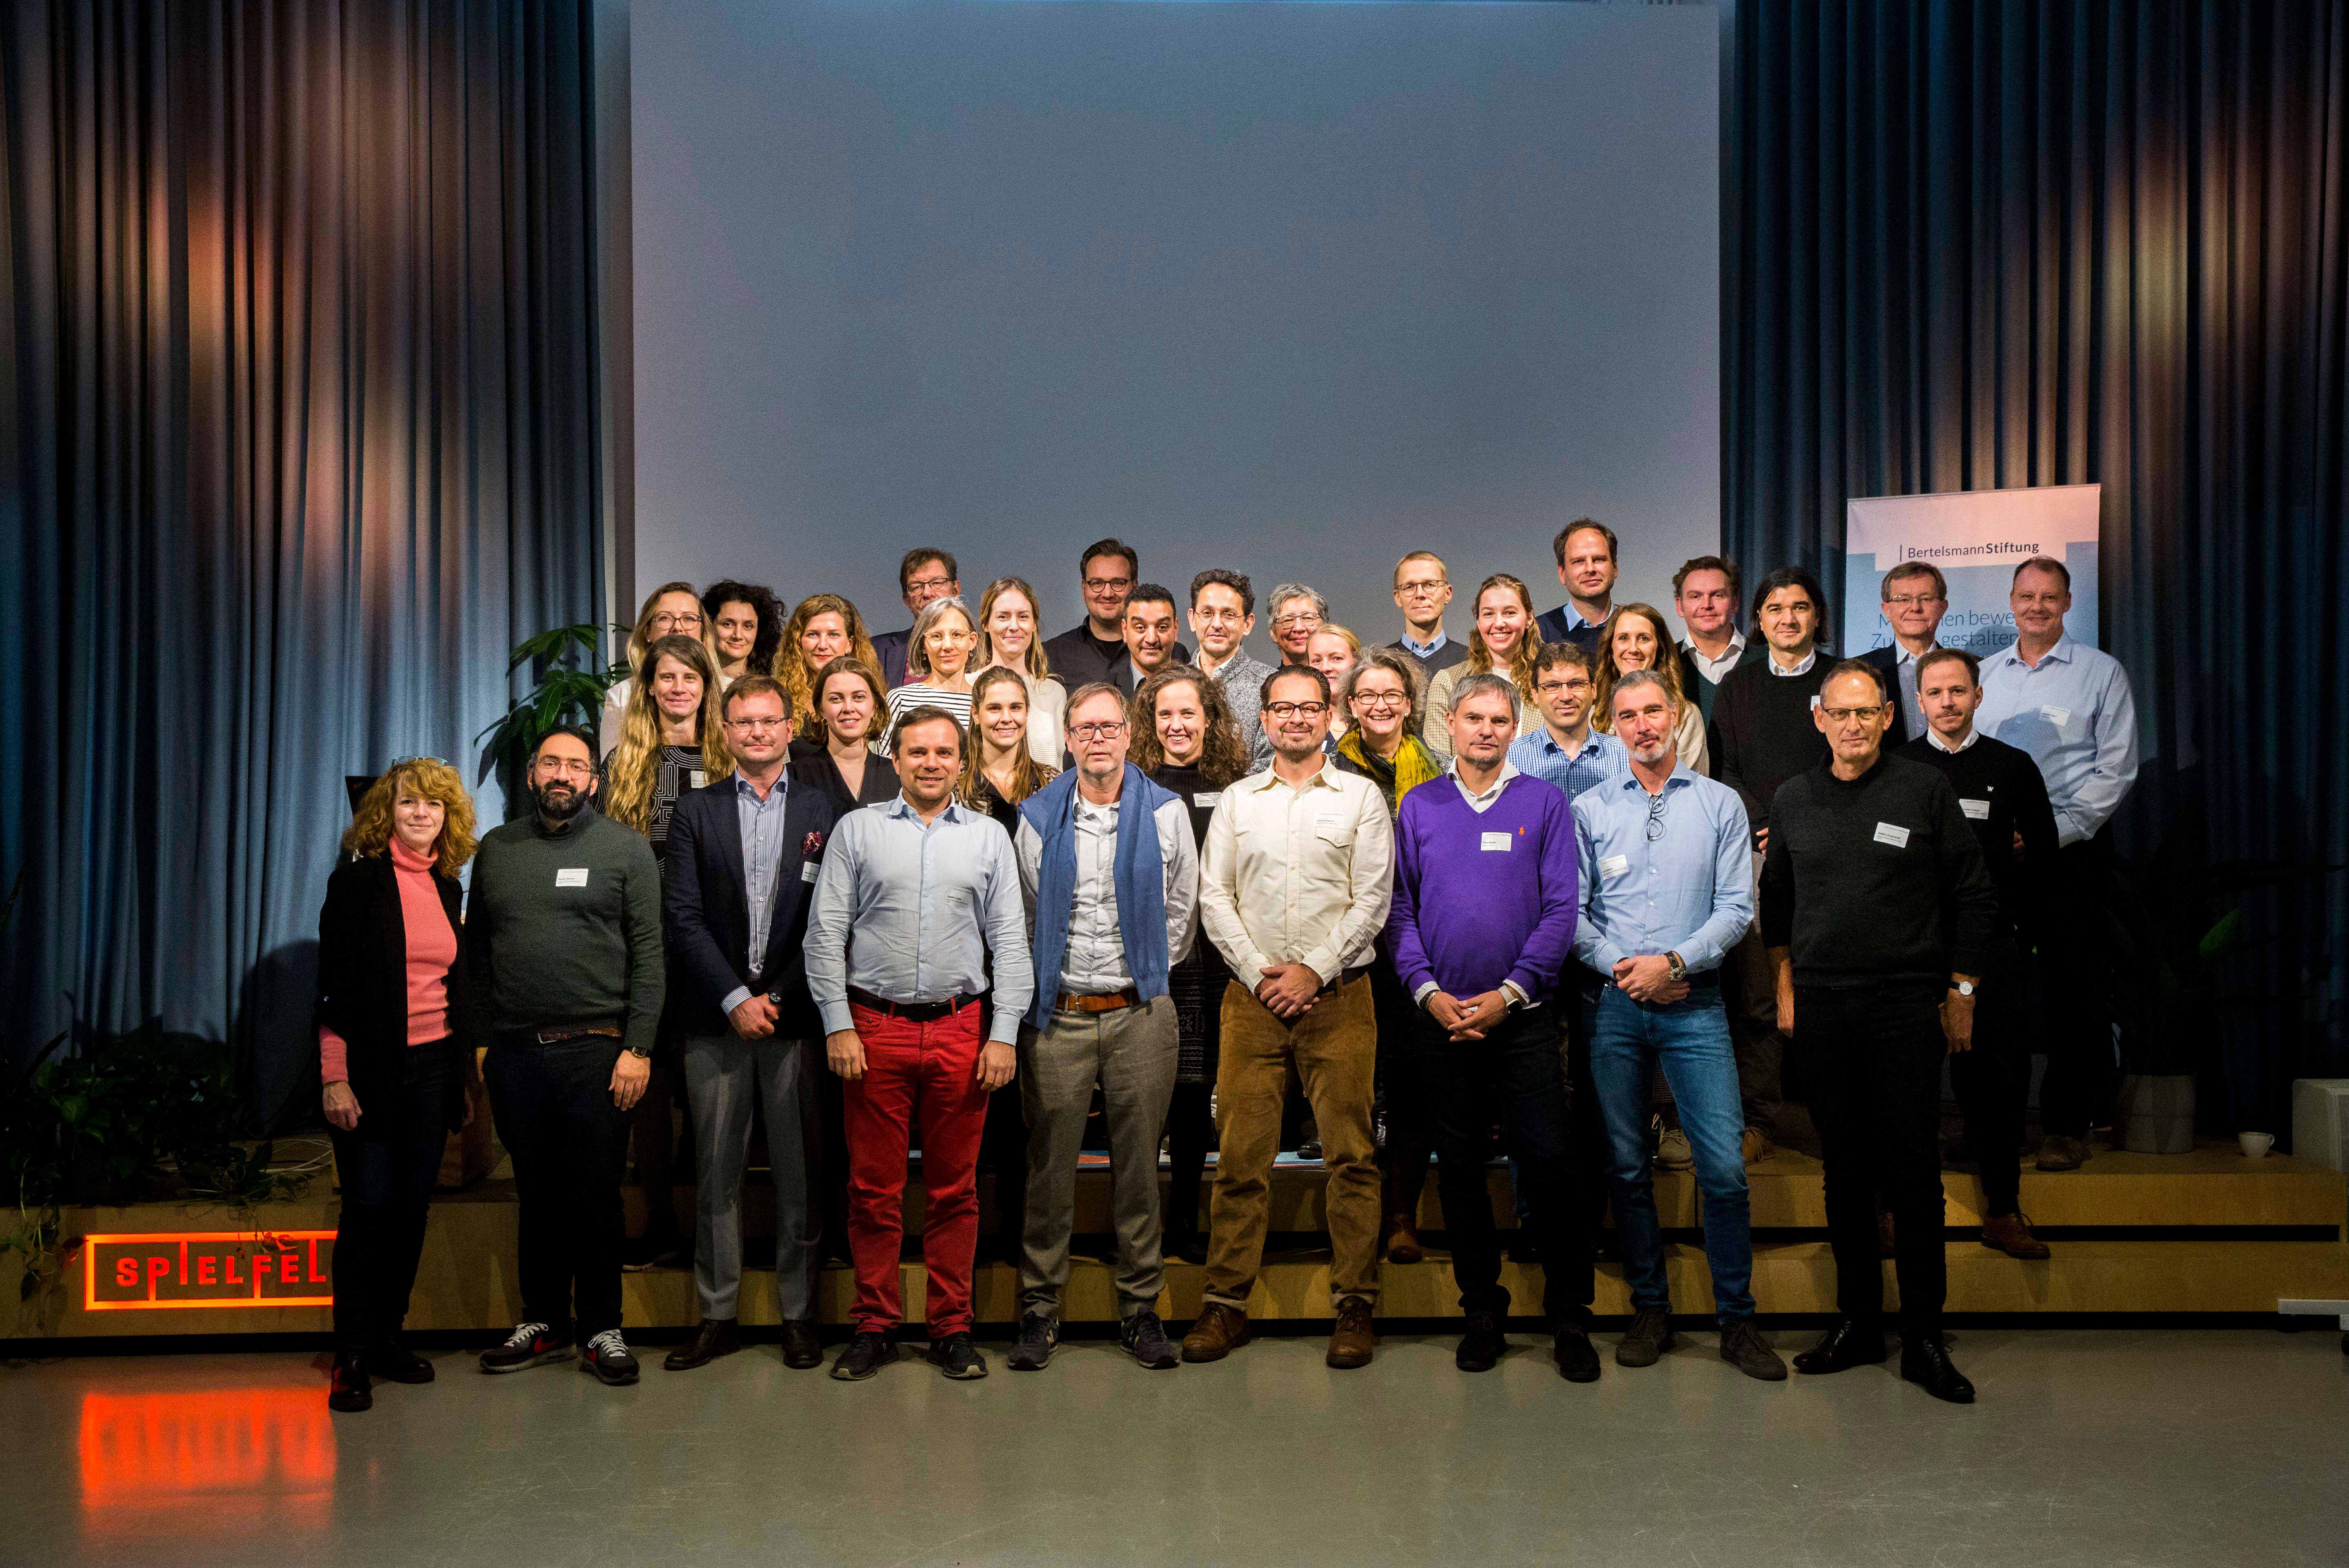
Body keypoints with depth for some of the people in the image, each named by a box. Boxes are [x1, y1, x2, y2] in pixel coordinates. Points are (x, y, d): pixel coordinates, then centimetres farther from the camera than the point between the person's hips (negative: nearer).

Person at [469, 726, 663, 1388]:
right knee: (537, 1193, 11)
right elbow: (476, 953, 12)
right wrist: (480, 1040, 5)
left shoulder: (625, 848, 2)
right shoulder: (496, 848, 12)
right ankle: (543, 1323, 23)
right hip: (515, 1053, 3)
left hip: (595, 1050, -3)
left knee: (596, 1193, 2)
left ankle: (601, 1330, 14)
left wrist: (638, 1047, -10)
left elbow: (649, 954, -3)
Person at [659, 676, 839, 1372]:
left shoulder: (823, 811, 6)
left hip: (795, 1015, 0)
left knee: (799, 1170, 3)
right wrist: (735, 998, -8)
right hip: (716, 1019, 1)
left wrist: (780, 996, -7)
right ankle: (718, 1315, 15)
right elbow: (681, 917, 0)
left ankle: (798, 1314, 13)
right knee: (717, 1171, 5)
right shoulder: (696, 812, 8)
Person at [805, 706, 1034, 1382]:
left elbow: (1010, 940, 6)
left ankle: (952, 1327, 17)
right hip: (874, 1028, -1)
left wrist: (1005, 1034, -2)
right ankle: (874, 1326, 17)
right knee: (873, 1188, 4)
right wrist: (838, 1025, -6)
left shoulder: (988, 836, 9)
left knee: (955, 1188, 6)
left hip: (961, 1032, 1)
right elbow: (826, 934, 3)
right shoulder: (857, 830, 7)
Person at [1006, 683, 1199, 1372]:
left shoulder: (1167, 813, 3)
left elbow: (1181, 908, 11)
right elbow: (1023, 913, 12)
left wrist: (1149, 973, 10)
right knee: (1050, 1165, 3)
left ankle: (1140, 1308, 17)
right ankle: (1040, 1308, 15)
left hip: (1139, 1013, 0)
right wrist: (1046, 981, 9)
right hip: (1058, 1014, 0)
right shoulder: (1038, 817, 6)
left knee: (1139, 1165, 5)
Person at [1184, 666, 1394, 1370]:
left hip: (1338, 995, -1)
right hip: (1251, 995, 2)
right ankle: (1227, 1303, 10)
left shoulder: (1360, 797, 7)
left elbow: (1373, 901, 0)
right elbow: (1214, 896, 7)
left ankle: (1354, 1304, 8)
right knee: (1241, 1155, 2)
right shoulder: (1236, 801, 13)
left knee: (1351, 1153, -1)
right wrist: (1259, 972, -5)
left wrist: (1314, 971, -9)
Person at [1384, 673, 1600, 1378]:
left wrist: (1508, 994, -11)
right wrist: (1428, 991, -8)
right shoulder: (1418, 806, 9)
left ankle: (1569, 1318, 11)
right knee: (1460, 1166, 8)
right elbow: (1400, 911, 6)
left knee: (1549, 1163, -3)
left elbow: (1561, 910, -2)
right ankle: (1482, 1310, 22)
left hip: (1523, 1017, -2)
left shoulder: (1544, 803, 4)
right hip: (1441, 1019, 2)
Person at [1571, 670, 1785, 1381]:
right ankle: (1650, 1310, 20)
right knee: (1627, 1166, 7)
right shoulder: (1589, 809, 9)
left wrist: (1673, 963, -11)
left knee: (1724, 1165, -5)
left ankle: (1737, 1320, 8)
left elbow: (1736, 908, 0)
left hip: (1695, 1004, -1)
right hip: (1611, 1004, 1)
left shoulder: (1720, 804, 7)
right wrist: (1621, 967, -9)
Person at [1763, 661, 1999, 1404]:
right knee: (1844, 1170, 8)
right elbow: (1774, 902, 18)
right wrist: (1786, 988, 12)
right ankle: (1857, 1322, 19)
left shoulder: (1926, 790, 0)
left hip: (1908, 1005, -3)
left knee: (1913, 1172, -2)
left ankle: (1923, 1340, 8)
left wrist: (1960, 992, 1)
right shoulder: (1793, 800, 8)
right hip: (1821, 1007, 3)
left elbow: (1975, 897, 3)